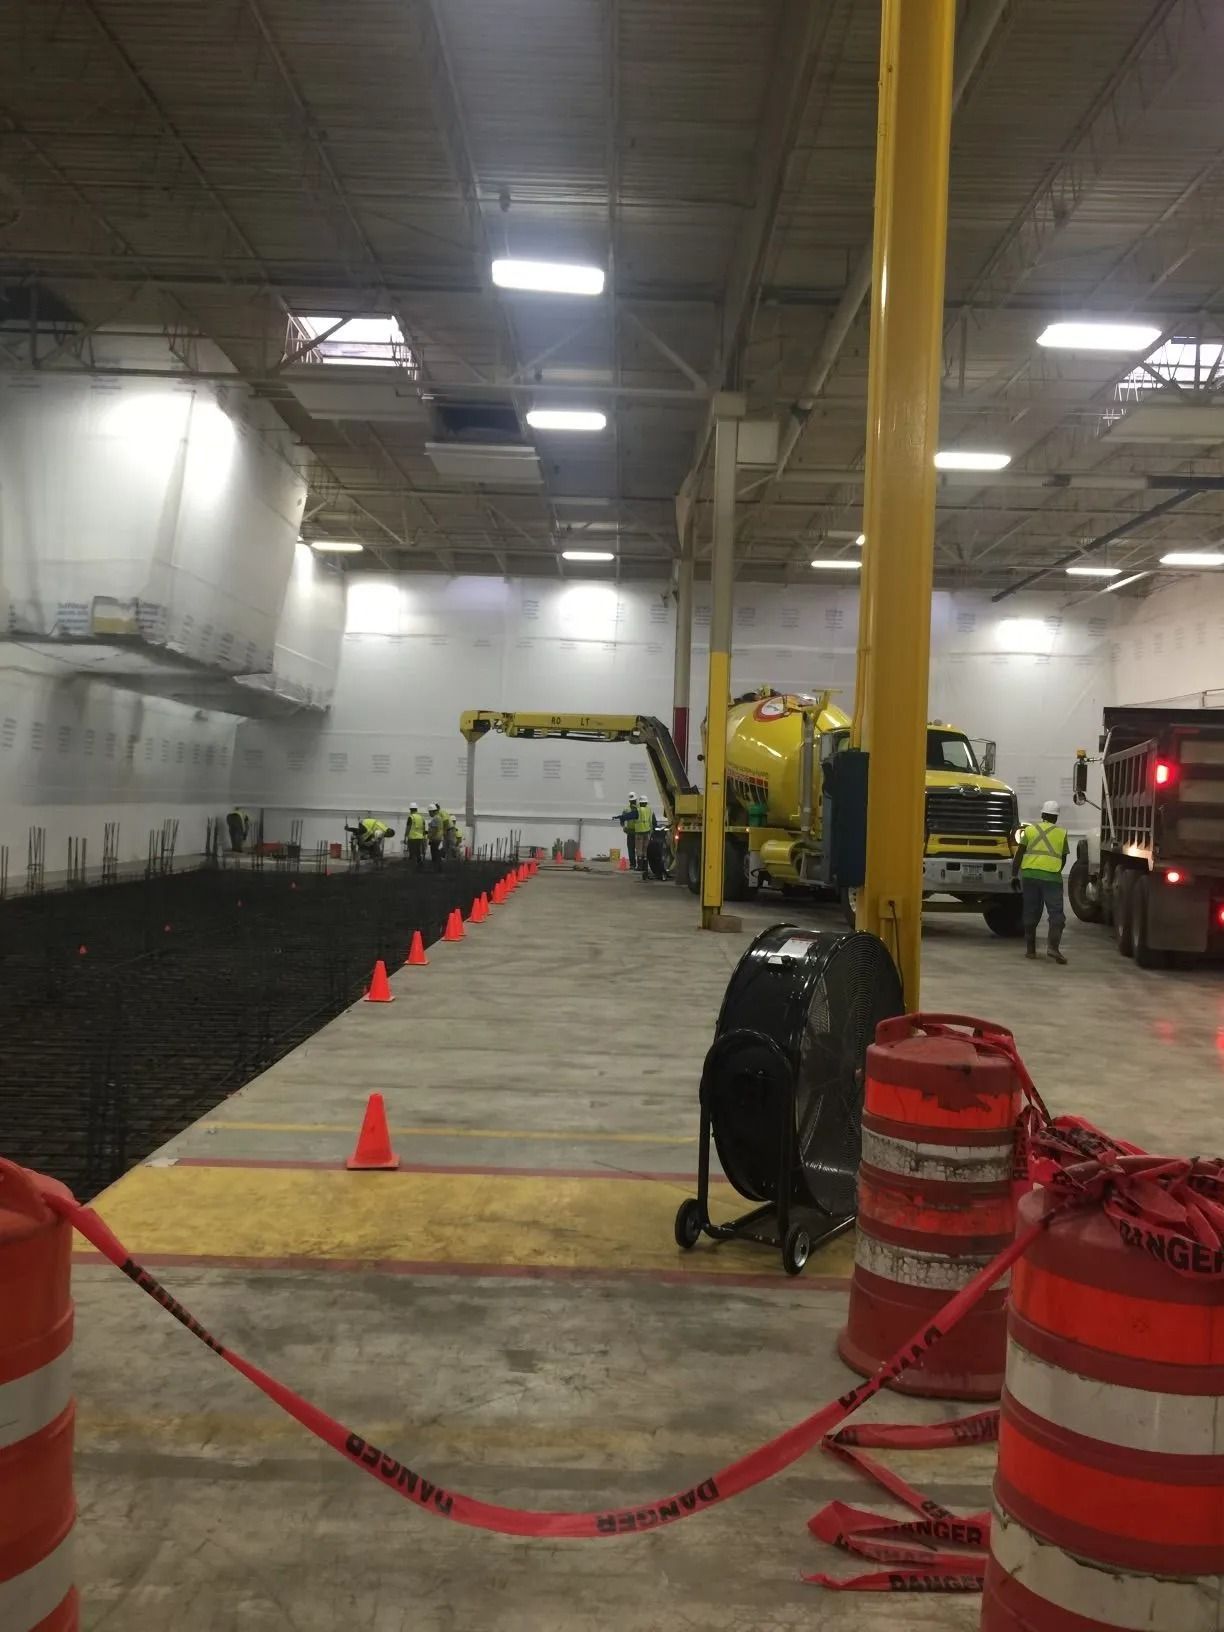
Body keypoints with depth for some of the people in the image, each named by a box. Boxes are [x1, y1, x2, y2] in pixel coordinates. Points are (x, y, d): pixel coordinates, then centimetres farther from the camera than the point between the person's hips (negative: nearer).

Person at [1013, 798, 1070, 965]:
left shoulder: (1030, 829, 10)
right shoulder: (1061, 833, 8)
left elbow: (1019, 854, 5)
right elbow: (1063, 858, 15)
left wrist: (1014, 873, 11)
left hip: (1029, 874, 2)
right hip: (1052, 876, -2)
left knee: (1031, 913, 11)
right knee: (1056, 913, -1)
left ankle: (1030, 949, 14)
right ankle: (1052, 946, -18)